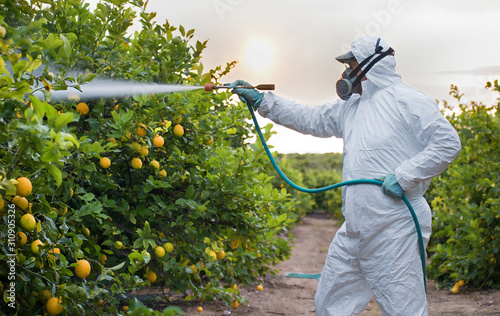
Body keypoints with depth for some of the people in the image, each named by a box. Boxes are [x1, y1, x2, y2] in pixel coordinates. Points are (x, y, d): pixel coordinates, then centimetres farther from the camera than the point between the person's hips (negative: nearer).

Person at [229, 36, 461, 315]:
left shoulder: (408, 101, -5)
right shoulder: (350, 107, 18)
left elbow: (448, 143, -11)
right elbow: (308, 119, 23)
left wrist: (405, 176, -16)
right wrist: (260, 100, 21)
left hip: (394, 230, -8)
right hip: (354, 230, 8)